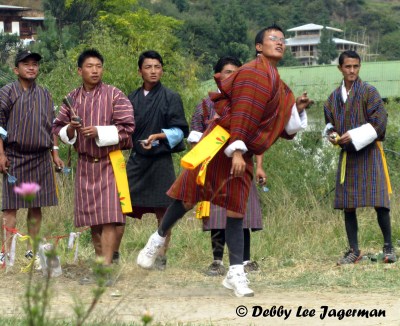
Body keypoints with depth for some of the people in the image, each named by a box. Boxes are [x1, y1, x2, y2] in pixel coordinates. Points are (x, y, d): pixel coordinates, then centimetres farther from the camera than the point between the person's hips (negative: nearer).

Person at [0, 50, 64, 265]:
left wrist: (55, 155, 13)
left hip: (40, 158, 4)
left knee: (36, 206, 6)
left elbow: (51, 127, 17)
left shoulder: (45, 95, 12)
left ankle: (32, 250, 14)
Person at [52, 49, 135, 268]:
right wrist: (70, 129, -12)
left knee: (109, 216, -11)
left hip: (109, 162, -4)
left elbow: (127, 127, -9)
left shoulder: (115, 95, -5)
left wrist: (99, 132, -20)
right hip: (85, 164, 4)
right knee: (92, 217, 7)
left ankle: (107, 264, -14)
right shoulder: (72, 99, 7)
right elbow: (58, 128, 11)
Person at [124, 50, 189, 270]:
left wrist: (159, 136, -18)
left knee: (162, 211, 2)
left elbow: (179, 131, -3)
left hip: (160, 160, -2)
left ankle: (161, 257, 12)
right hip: (136, 160, 2)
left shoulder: (171, 98, 0)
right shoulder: (132, 99, 10)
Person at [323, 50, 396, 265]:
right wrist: (331, 134, -2)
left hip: (368, 153, -5)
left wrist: (354, 136, -18)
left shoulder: (369, 92, -6)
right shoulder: (334, 97, 9)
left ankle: (388, 247, 2)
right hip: (347, 155, 5)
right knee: (347, 205, 3)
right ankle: (354, 250, 10)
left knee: (379, 202, -9)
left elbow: (379, 121, -12)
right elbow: (330, 122, 21)